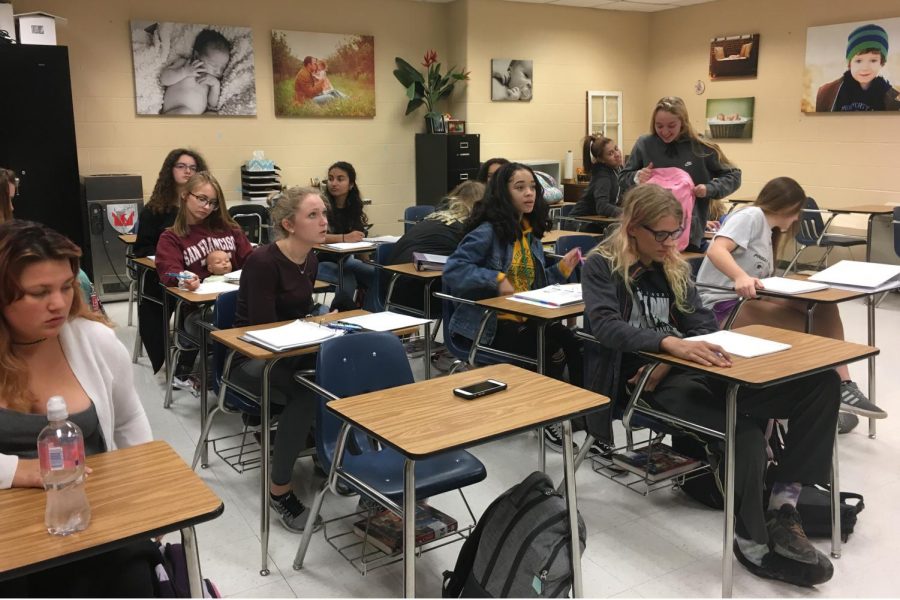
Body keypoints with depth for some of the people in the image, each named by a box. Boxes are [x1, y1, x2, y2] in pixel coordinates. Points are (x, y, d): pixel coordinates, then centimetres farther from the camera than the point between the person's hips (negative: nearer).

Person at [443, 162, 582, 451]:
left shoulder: (530, 233, 14)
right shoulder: (488, 231, -9)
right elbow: (453, 270, -19)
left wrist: (561, 269, 4)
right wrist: (497, 279, -24)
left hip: (525, 320, 7)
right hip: (488, 326, -7)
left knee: (573, 343, -21)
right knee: (555, 348, -25)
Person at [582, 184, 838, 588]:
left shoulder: (674, 266, 18)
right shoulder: (602, 265, 0)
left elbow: (703, 324, 10)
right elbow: (605, 325, -18)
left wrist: (671, 361, -11)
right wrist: (669, 342, -34)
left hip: (680, 370, 6)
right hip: (641, 377, -6)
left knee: (821, 381, -13)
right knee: (742, 425, -35)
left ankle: (783, 502, -17)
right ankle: (754, 545, -17)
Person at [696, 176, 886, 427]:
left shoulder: (768, 231, 23)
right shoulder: (752, 216, -6)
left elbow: (762, 278, 11)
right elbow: (716, 250, -24)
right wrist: (741, 277, -41)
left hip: (748, 300, 9)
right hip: (723, 305, -9)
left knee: (826, 310, -11)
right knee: (807, 327, -24)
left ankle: (840, 386, -8)